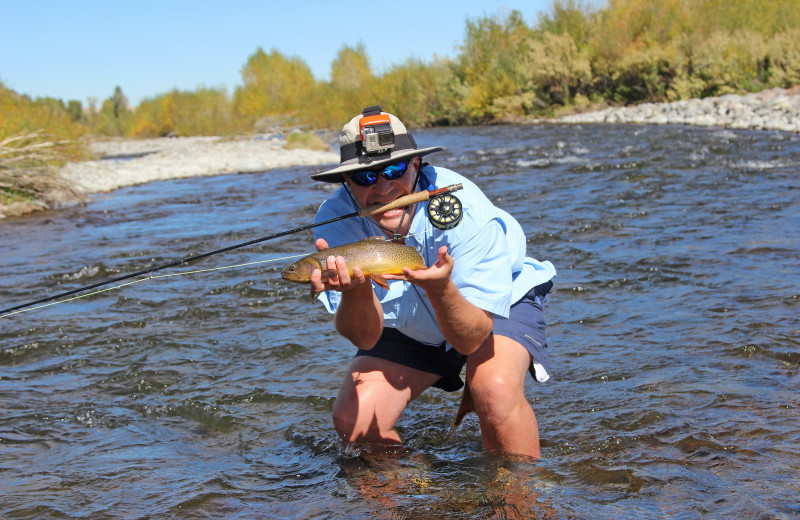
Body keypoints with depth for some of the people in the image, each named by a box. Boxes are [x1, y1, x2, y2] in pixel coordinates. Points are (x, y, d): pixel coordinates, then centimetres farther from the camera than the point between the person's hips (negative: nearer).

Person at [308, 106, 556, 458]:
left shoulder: (463, 209, -34)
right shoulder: (335, 221, -25)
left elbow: (470, 339, -33)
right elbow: (365, 338, -26)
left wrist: (441, 289, -53)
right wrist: (356, 289, -47)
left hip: (501, 302, -3)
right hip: (407, 325, 3)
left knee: (496, 391, -33)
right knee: (353, 421, -14)